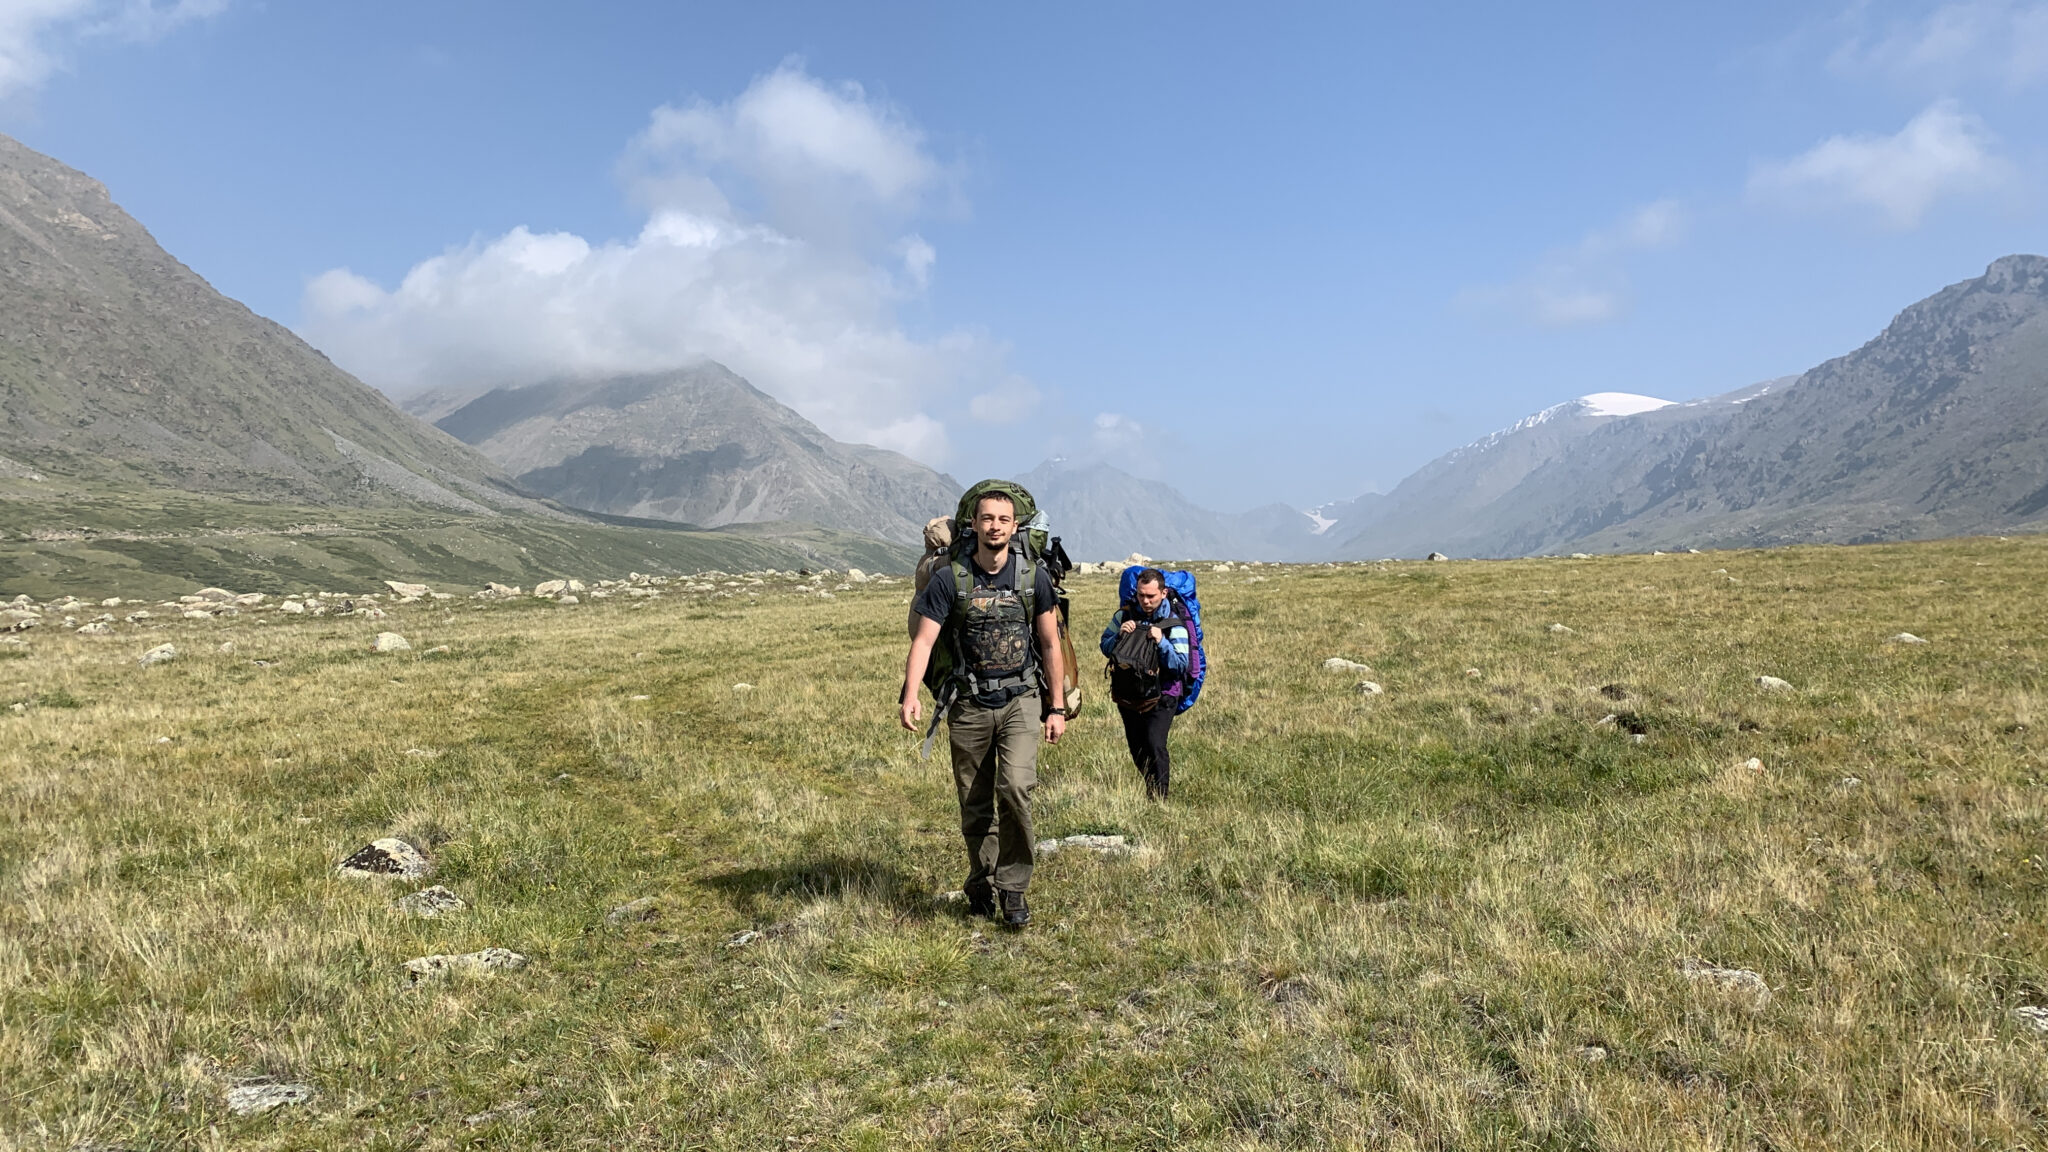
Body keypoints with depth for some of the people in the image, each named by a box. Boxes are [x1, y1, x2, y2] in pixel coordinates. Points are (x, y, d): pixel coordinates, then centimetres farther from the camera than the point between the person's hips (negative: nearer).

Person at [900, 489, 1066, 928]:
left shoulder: (1033, 576, 2)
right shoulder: (950, 579, -2)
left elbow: (1050, 644, 7)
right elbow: (923, 639, -9)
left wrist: (1057, 707, 6)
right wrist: (910, 694, -25)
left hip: (1020, 701, -1)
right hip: (968, 705, 1)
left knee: (1015, 788, -19)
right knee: (974, 806, 8)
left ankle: (1013, 888, -4)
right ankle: (981, 886, 28)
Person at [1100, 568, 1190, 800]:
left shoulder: (1174, 625, -11)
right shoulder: (1125, 615, 0)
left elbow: (1181, 666, -17)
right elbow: (1105, 648, 4)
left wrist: (1162, 642, -29)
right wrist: (1119, 635, -16)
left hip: (1161, 697, -4)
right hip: (1128, 696, 4)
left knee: (1154, 745, -21)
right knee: (1137, 750, 13)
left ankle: (1159, 799, -12)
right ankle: (1149, 790, 35)